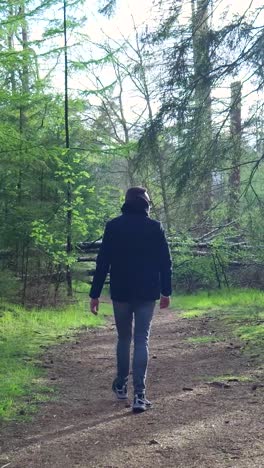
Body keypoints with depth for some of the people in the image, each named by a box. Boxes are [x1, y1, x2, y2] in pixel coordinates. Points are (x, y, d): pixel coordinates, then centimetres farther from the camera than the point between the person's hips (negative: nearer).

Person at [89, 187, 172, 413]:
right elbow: (165, 262, -1)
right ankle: (139, 395, -6)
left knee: (124, 339, 17)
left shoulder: (113, 226, -1)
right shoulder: (155, 227, -1)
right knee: (142, 341, 1)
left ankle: (121, 386, 29)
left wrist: (95, 294, 1)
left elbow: (103, 262, -2)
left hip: (120, 293, 1)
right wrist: (166, 291, 8)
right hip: (147, 294, -1)